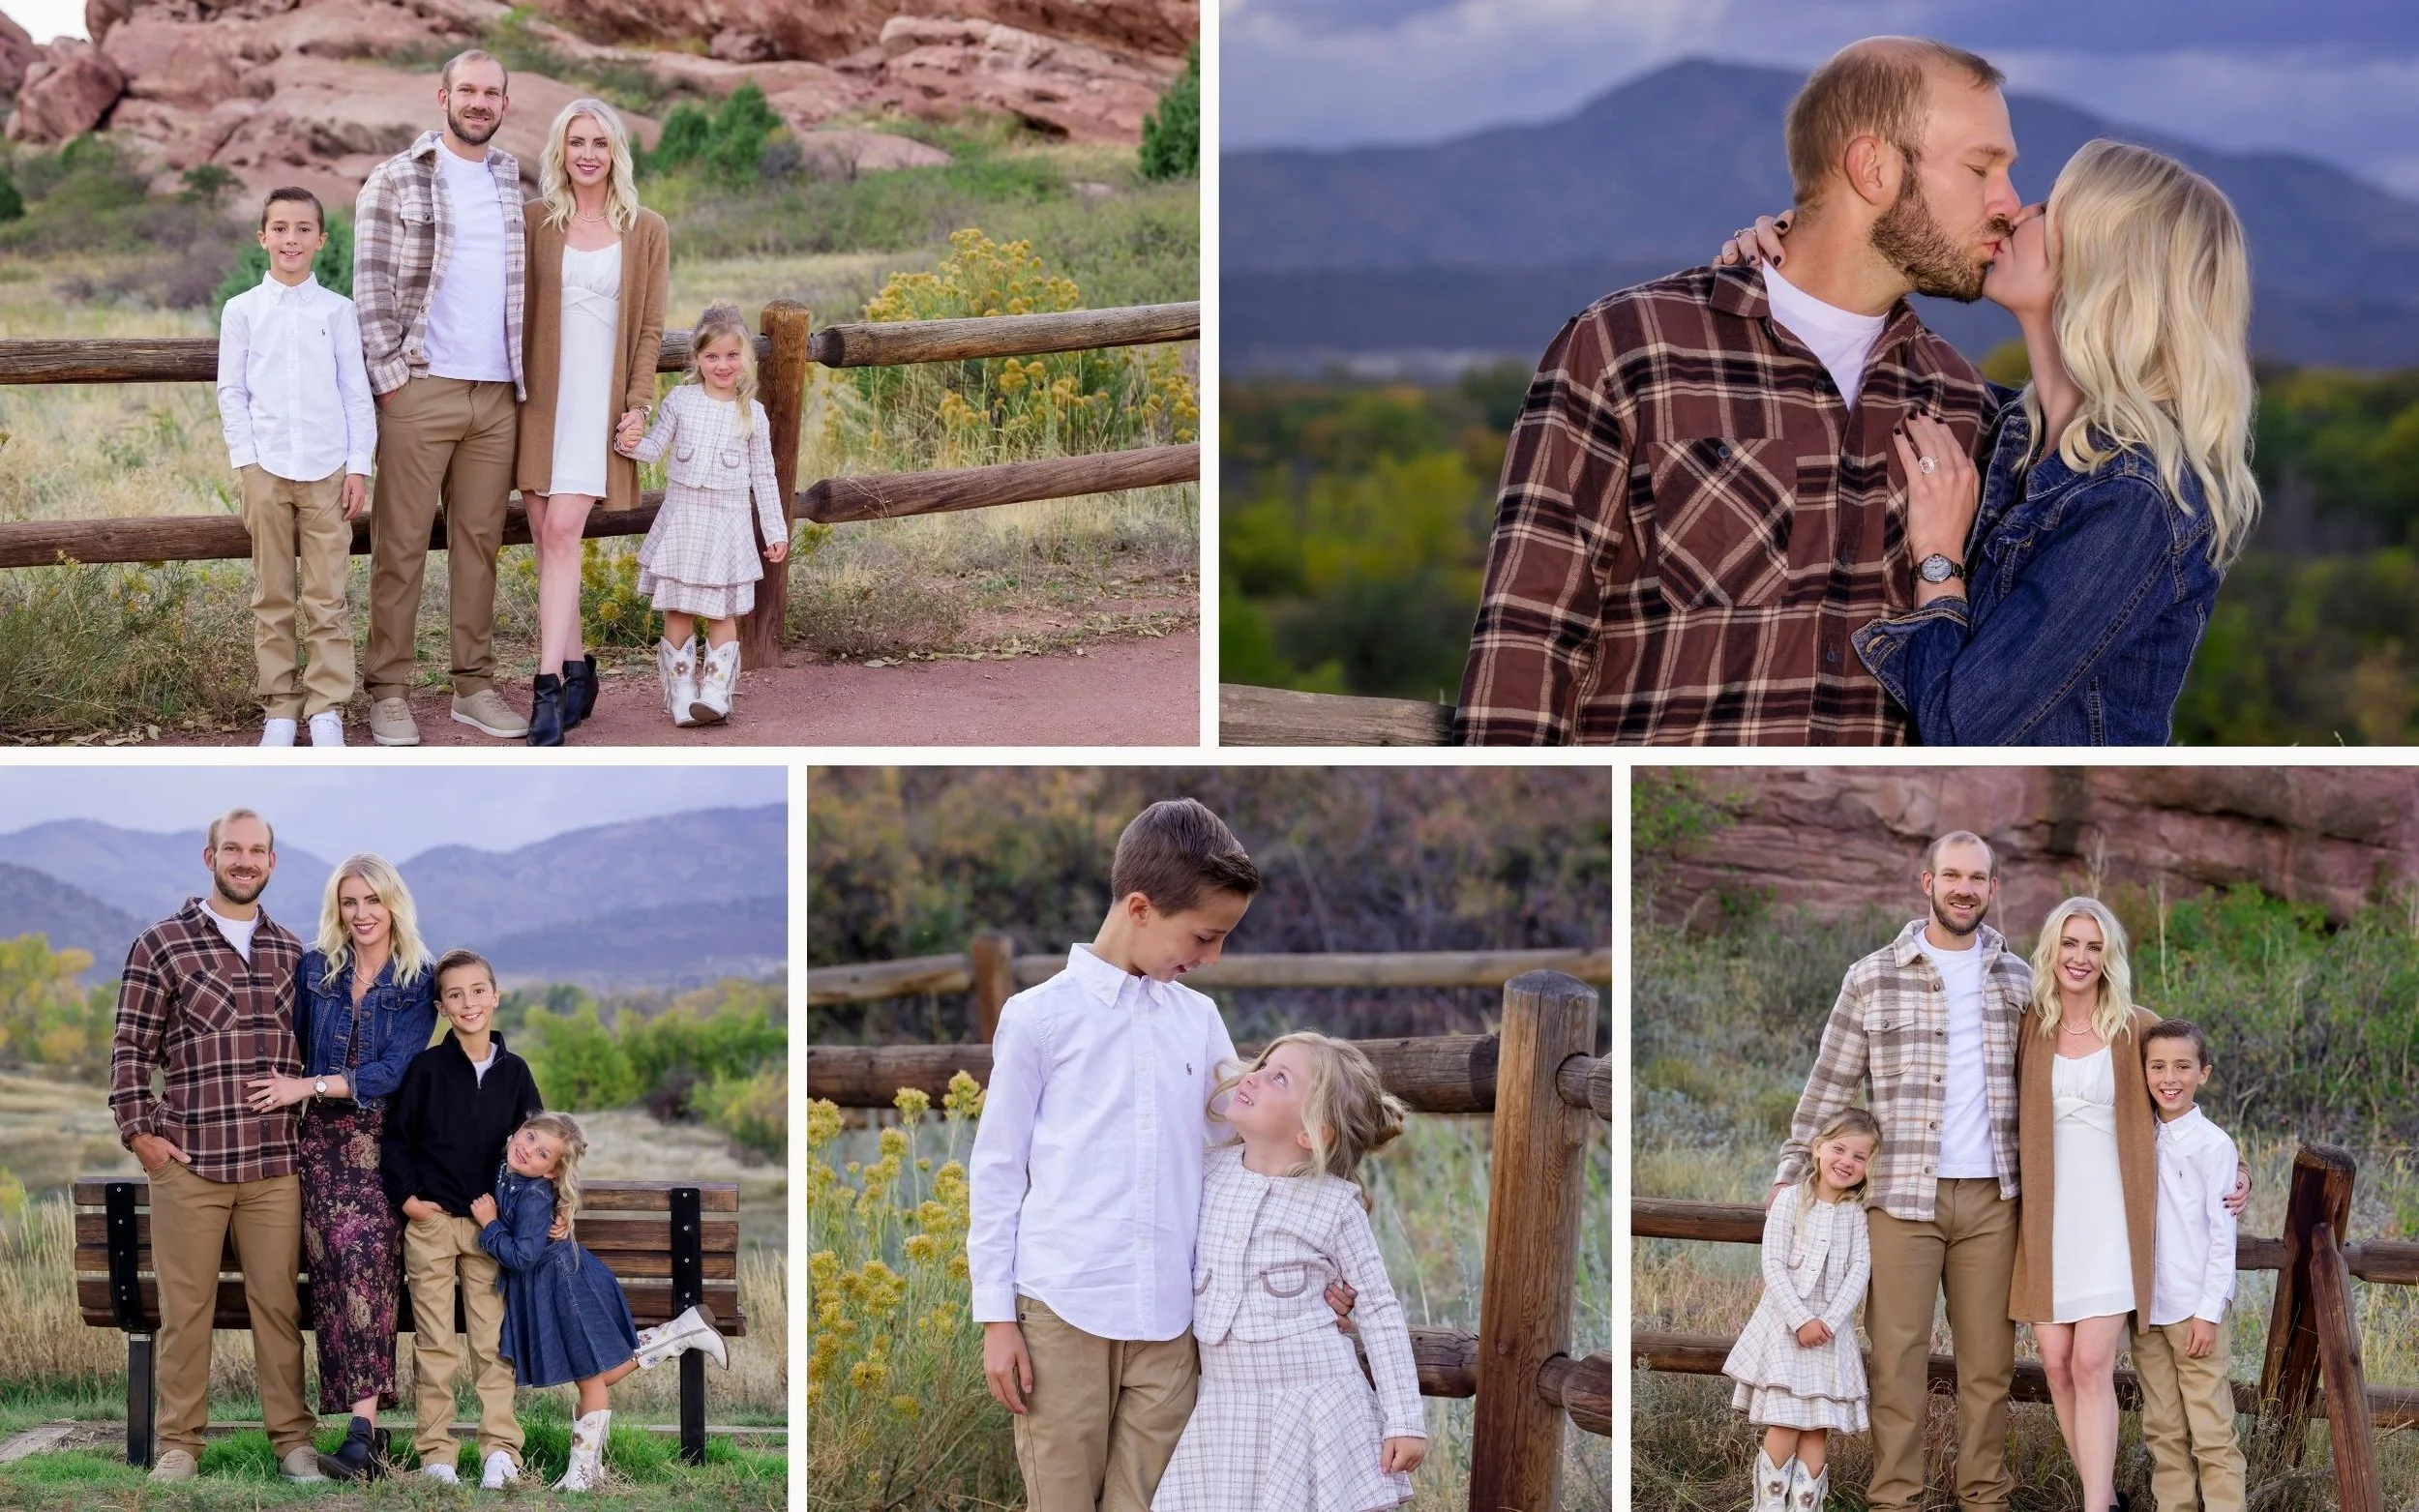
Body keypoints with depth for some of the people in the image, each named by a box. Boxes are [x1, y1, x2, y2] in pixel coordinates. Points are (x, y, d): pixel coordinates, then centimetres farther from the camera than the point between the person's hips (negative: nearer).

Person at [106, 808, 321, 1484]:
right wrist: (139, 1132, -5)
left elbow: (312, 1051, 19)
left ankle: (292, 1438, 11)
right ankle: (179, 1445, 10)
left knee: (278, 1303, 4)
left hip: (275, 1166, 2)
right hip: (187, 1164, -2)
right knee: (185, 1307, 3)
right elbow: (131, 1049, 2)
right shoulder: (159, 946, 1)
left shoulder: (292, 953, 12)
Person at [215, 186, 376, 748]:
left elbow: (356, 392, 7)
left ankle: (327, 709, 3)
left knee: (327, 597, -1)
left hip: (327, 470, 0)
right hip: (266, 469, 0)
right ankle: (279, 707, 10)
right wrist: (246, 460, -3)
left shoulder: (337, 310, 6)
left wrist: (359, 466, 1)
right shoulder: (242, 311, 6)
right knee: (272, 597, 4)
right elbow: (232, 392, 6)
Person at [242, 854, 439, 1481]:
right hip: (322, 1142, 2)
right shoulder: (314, 969, 11)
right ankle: (368, 1431, -9)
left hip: (385, 1141, -2)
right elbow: (294, 1048, 19)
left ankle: (360, 1432, -29)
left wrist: (310, 1087, -11)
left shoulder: (418, 982, 3)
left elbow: (395, 1070, -5)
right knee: (337, 1264, -13)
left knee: (363, 1252, -22)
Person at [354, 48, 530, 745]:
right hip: (420, 389, -4)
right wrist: (389, 372, -11)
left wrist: (528, 372, 10)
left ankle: (474, 685, 14)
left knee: (480, 541, 8)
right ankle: (388, 691, 2)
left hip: (496, 393, 5)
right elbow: (371, 284, -5)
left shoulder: (516, 183, 13)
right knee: (401, 545, -2)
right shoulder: (393, 181, -2)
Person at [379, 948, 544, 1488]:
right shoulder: (426, 1067, -2)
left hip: (491, 1224, 2)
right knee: (434, 1343, 3)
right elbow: (396, 1136, 1)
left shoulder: (513, 1071, 5)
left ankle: (500, 1448, 2)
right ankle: (435, 1451, 7)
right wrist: (406, 1195, -6)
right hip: (431, 1221, -2)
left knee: (492, 1340, 0)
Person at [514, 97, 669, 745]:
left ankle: (549, 688, -16)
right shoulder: (534, 220, 5)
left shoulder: (647, 231, 4)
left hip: (599, 400, -2)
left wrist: (637, 404, -4)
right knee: (546, 538, 3)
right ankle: (577, 669, 16)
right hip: (540, 397, 2)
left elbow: (650, 329, 4)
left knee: (562, 533, -13)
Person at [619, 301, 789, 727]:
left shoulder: (753, 414, 1)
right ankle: (681, 695, 6)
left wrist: (775, 531, 6)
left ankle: (714, 692, 1)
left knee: (722, 613, 0)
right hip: (682, 516, 1)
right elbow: (656, 448, 4)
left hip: (726, 522, -1)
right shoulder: (680, 401, 1)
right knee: (677, 612, 1)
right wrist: (633, 444, -20)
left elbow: (763, 476, 6)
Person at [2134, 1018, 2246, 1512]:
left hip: (2197, 1308, -5)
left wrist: (2209, 1311, -10)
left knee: (2211, 1431, -6)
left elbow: (2223, 1235, -7)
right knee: (2163, 1429, 7)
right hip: (2148, 1306, 5)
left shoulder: (2213, 1144, -6)